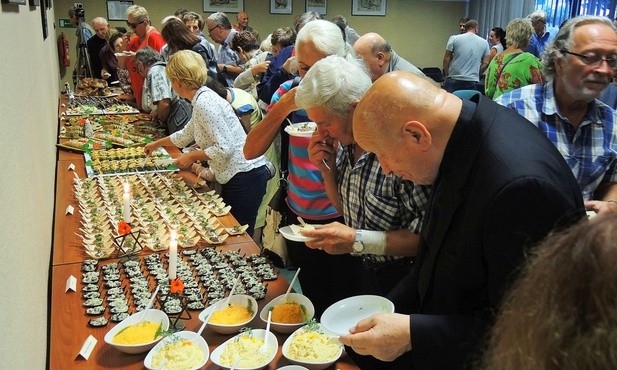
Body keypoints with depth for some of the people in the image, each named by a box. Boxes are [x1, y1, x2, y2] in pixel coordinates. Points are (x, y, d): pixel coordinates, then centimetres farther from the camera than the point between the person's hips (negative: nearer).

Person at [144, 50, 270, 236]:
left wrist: (192, 156, -9)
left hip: (245, 176, -10)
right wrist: (157, 144, 46)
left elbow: (225, 148, -22)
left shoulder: (204, 103, -17)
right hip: (235, 175, 10)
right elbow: (186, 134, 32)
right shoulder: (202, 99, 14)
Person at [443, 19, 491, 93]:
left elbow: (446, 59, 0)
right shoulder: (484, 43, 8)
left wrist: (446, 74, 12)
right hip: (472, 81, 1)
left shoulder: (454, 39, 1)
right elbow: (485, 63, 7)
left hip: (453, 79, -1)